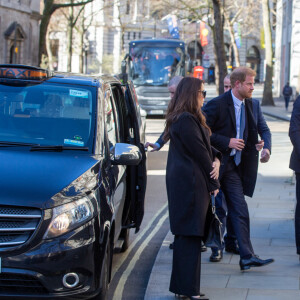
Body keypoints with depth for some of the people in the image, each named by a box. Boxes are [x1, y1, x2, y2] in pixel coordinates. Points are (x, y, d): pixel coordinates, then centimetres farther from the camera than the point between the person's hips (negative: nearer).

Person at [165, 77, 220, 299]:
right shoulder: (186, 120, -18)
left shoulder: (191, 119, 16)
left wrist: (216, 159, -5)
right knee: (190, 236, -7)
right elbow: (199, 153, -16)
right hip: (190, 184, -11)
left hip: (183, 183, 11)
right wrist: (213, 184, -8)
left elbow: (205, 146, 16)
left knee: (186, 237, 14)